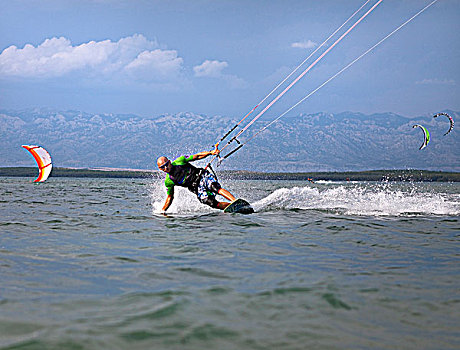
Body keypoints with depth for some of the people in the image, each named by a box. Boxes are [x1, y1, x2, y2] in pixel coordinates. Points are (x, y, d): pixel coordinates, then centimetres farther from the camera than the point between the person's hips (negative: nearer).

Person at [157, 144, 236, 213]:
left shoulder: (180, 161, 1)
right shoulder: (168, 181, 3)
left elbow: (197, 156, 4)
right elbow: (170, 197, 11)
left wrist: (210, 152, -9)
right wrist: (163, 210, 2)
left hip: (202, 176, -1)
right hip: (197, 189, 1)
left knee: (215, 188, -31)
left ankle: (235, 201, -39)